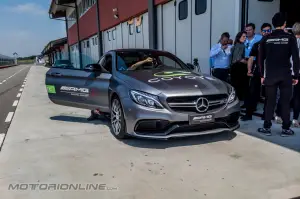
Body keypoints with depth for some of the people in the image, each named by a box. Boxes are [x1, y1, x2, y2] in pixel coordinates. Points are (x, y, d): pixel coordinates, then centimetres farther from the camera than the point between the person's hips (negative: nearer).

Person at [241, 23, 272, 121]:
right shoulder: (257, 44, 11)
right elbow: (251, 58, 7)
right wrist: (249, 70, -7)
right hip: (257, 73, 1)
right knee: (252, 93, 0)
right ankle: (248, 114, 6)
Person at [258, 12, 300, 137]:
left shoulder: (266, 39, 2)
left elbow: (261, 59, 4)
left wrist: (262, 75, 10)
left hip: (270, 75, 1)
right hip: (286, 75, -1)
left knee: (270, 102, 8)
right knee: (285, 102, 7)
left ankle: (267, 128, 11)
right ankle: (286, 129, 13)